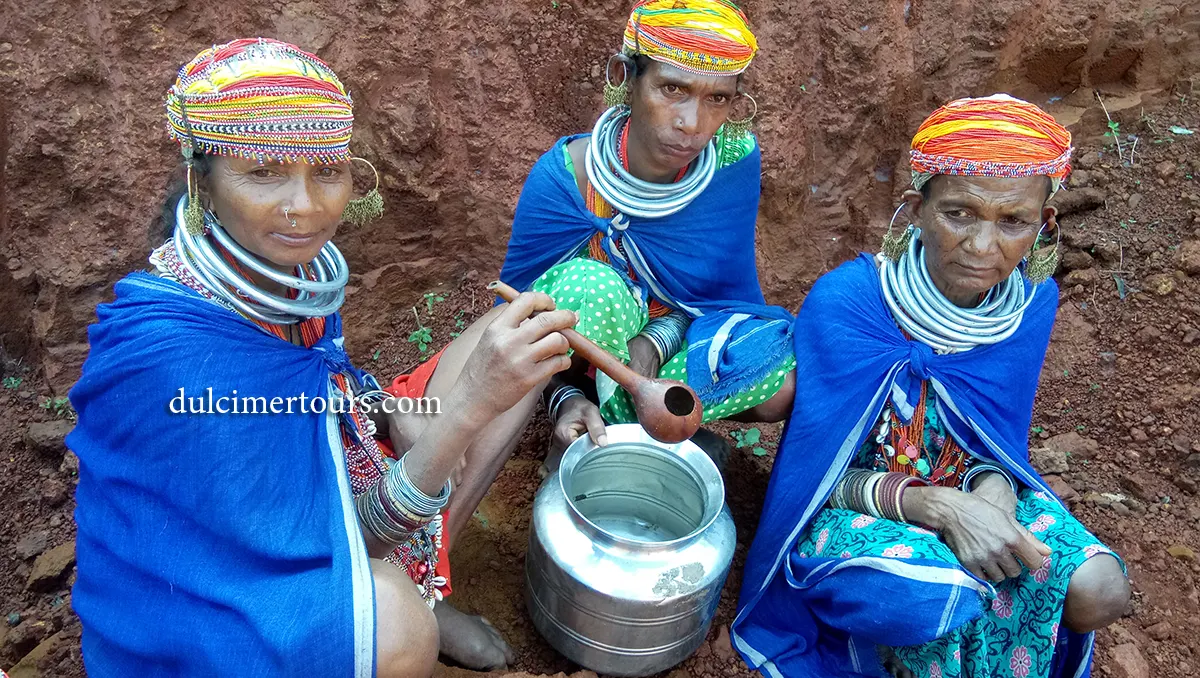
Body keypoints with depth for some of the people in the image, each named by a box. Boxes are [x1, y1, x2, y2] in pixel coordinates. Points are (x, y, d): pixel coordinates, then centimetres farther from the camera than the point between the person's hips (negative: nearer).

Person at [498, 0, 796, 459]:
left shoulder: (734, 158, -17)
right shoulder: (563, 178, -24)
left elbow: (723, 286, -8)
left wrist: (656, 342, -27)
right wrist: (564, 399, -34)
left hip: (672, 342, 3)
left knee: (787, 381, -24)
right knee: (588, 286, -35)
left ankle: (621, 422, -9)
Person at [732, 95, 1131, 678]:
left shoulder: (1030, 302, -10)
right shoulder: (843, 301, -24)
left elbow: (996, 443, 0)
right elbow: (821, 474, -20)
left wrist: (993, 493, -24)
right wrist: (939, 506, -34)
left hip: (968, 493, 5)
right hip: (850, 508, -4)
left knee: (1099, 593, -17)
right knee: (931, 590, -34)